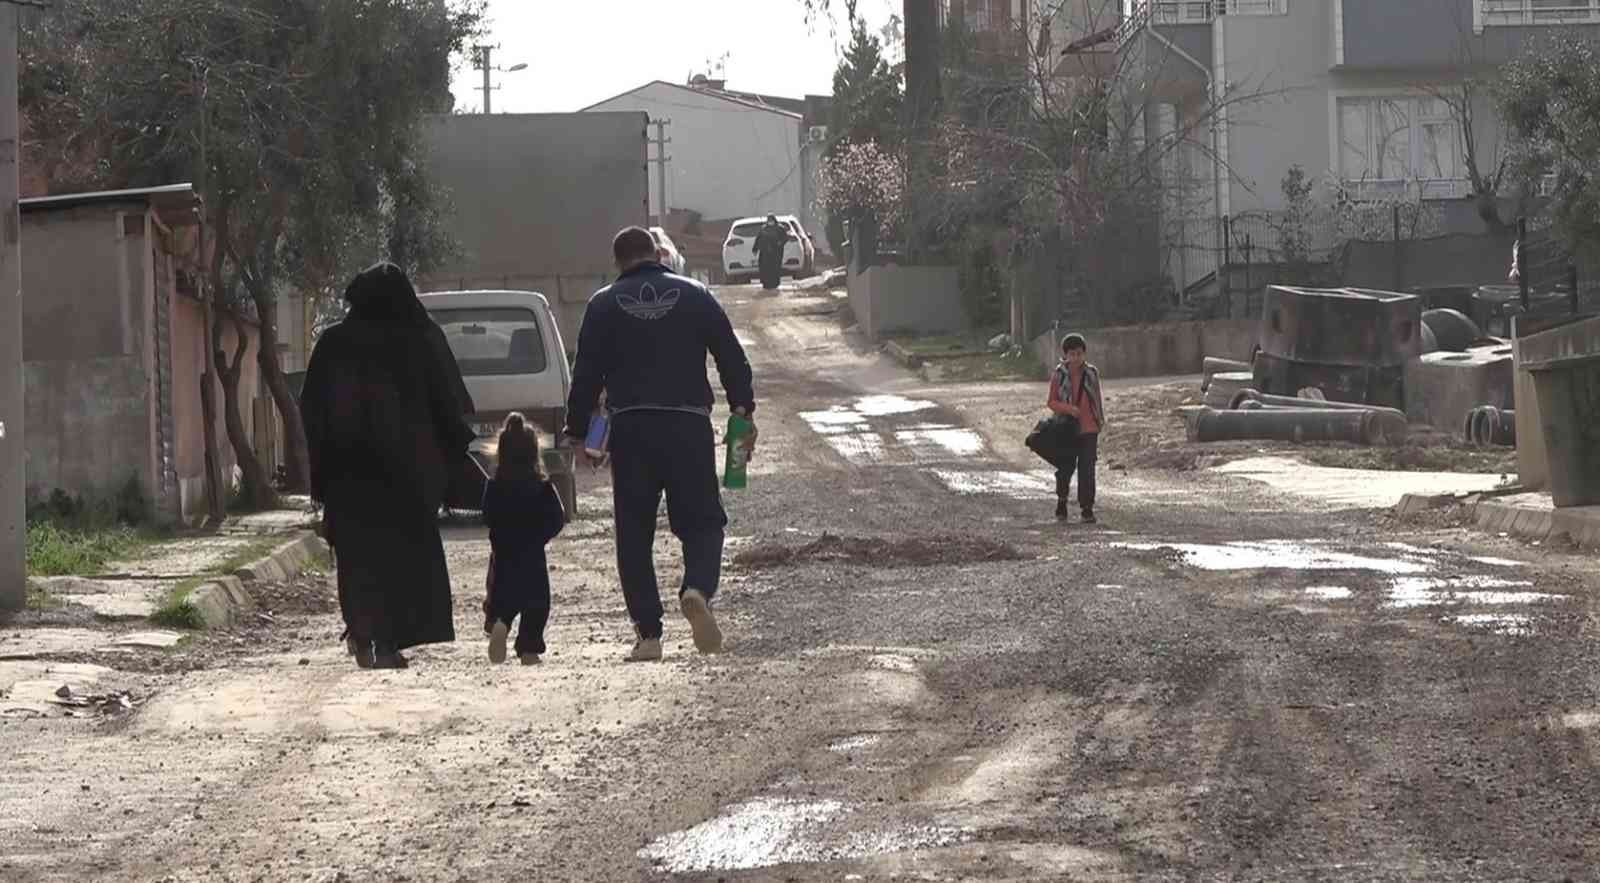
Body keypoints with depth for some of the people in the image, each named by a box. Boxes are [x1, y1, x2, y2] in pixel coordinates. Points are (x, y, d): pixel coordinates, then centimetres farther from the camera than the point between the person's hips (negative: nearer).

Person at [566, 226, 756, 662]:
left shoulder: (603, 305, 6)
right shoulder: (695, 296, 7)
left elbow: (586, 374, 4)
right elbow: (733, 359, 7)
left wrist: (577, 434, 10)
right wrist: (744, 412, 14)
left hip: (630, 430, 0)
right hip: (689, 426, 0)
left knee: (634, 534, 7)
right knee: (701, 521, 8)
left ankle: (648, 634, 0)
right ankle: (697, 590, -23)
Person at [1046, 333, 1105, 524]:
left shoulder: (1092, 373, 2)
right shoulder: (1058, 374, -3)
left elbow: (1097, 399, 11)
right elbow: (1051, 402, 0)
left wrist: (1100, 421, 13)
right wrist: (1068, 408, -17)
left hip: (1088, 429, 0)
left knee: (1087, 469, -4)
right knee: (1065, 468, 8)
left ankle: (1087, 509, 0)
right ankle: (1061, 500, 33)